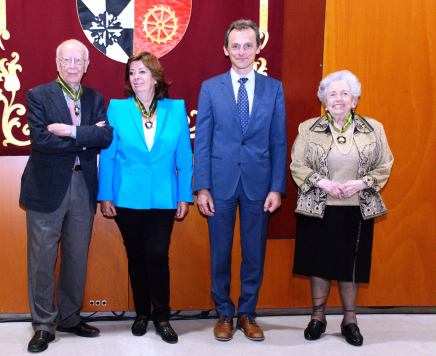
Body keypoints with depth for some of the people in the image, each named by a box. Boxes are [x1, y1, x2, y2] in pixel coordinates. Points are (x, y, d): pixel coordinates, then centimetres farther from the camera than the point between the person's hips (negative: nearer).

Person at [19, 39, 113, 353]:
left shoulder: (95, 99, 9)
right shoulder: (38, 96, -1)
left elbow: (106, 137, -8)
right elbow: (40, 139, -16)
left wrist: (71, 131, -19)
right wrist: (86, 138, -13)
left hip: (83, 187, 4)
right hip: (47, 187, -3)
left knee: (77, 257, 12)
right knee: (43, 259, 3)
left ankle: (70, 317, 28)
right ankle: (44, 325, 16)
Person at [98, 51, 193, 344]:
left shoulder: (176, 109, 1)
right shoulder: (117, 108, 1)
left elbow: (184, 157, 3)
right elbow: (107, 155, 2)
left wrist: (185, 197, 0)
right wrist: (105, 196, -2)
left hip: (163, 199, -1)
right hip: (127, 198, 1)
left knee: (158, 256, -6)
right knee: (136, 257, 10)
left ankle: (162, 317, 11)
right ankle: (142, 313, 27)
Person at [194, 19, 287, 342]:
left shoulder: (274, 88, 4)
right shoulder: (211, 88, 2)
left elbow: (279, 142, 3)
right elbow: (202, 141, 1)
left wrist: (277, 188, -3)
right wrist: (202, 187, -6)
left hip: (258, 182, 1)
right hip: (221, 182, 0)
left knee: (254, 254, 9)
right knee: (220, 253, 8)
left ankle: (248, 314, 26)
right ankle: (224, 314, 25)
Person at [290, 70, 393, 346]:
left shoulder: (374, 129, 3)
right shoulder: (308, 129, 0)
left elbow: (384, 166, 3)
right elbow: (297, 165, -1)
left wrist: (361, 183, -14)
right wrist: (322, 182, -16)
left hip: (356, 210, 1)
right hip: (318, 209, 0)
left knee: (350, 265, 7)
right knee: (319, 262, 7)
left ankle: (350, 320, 22)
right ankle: (318, 316, 23)